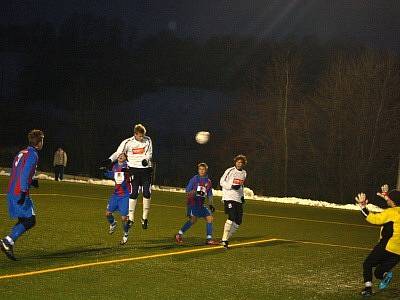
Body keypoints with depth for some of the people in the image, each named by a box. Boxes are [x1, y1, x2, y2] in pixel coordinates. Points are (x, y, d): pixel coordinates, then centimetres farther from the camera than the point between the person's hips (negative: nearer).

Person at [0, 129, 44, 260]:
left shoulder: (22, 153, 17)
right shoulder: (33, 155, -11)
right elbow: (24, 174, -21)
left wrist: (31, 181, 17)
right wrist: (24, 192, -23)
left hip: (11, 192, 9)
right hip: (20, 194, -9)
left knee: (23, 221, 14)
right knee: (30, 220, -7)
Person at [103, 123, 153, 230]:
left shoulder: (148, 140, 0)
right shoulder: (128, 142, -5)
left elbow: (149, 153, 4)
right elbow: (118, 153, -1)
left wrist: (146, 159, -18)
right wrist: (109, 160, -16)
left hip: (146, 170, 2)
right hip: (134, 169, -1)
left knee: (147, 194, -2)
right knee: (133, 194, -6)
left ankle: (145, 218, 12)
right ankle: (131, 218, 1)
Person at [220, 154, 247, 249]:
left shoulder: (244, 173, 16)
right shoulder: (230, 171, -4)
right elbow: (222, 182, -4)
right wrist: (232, 186, -17)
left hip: (238, 199, 7)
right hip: (229, 198, -7)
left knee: (238, 222, 2)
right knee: (231, 218, -21)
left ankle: (227, 238, 13)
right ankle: (224, 240, -16)